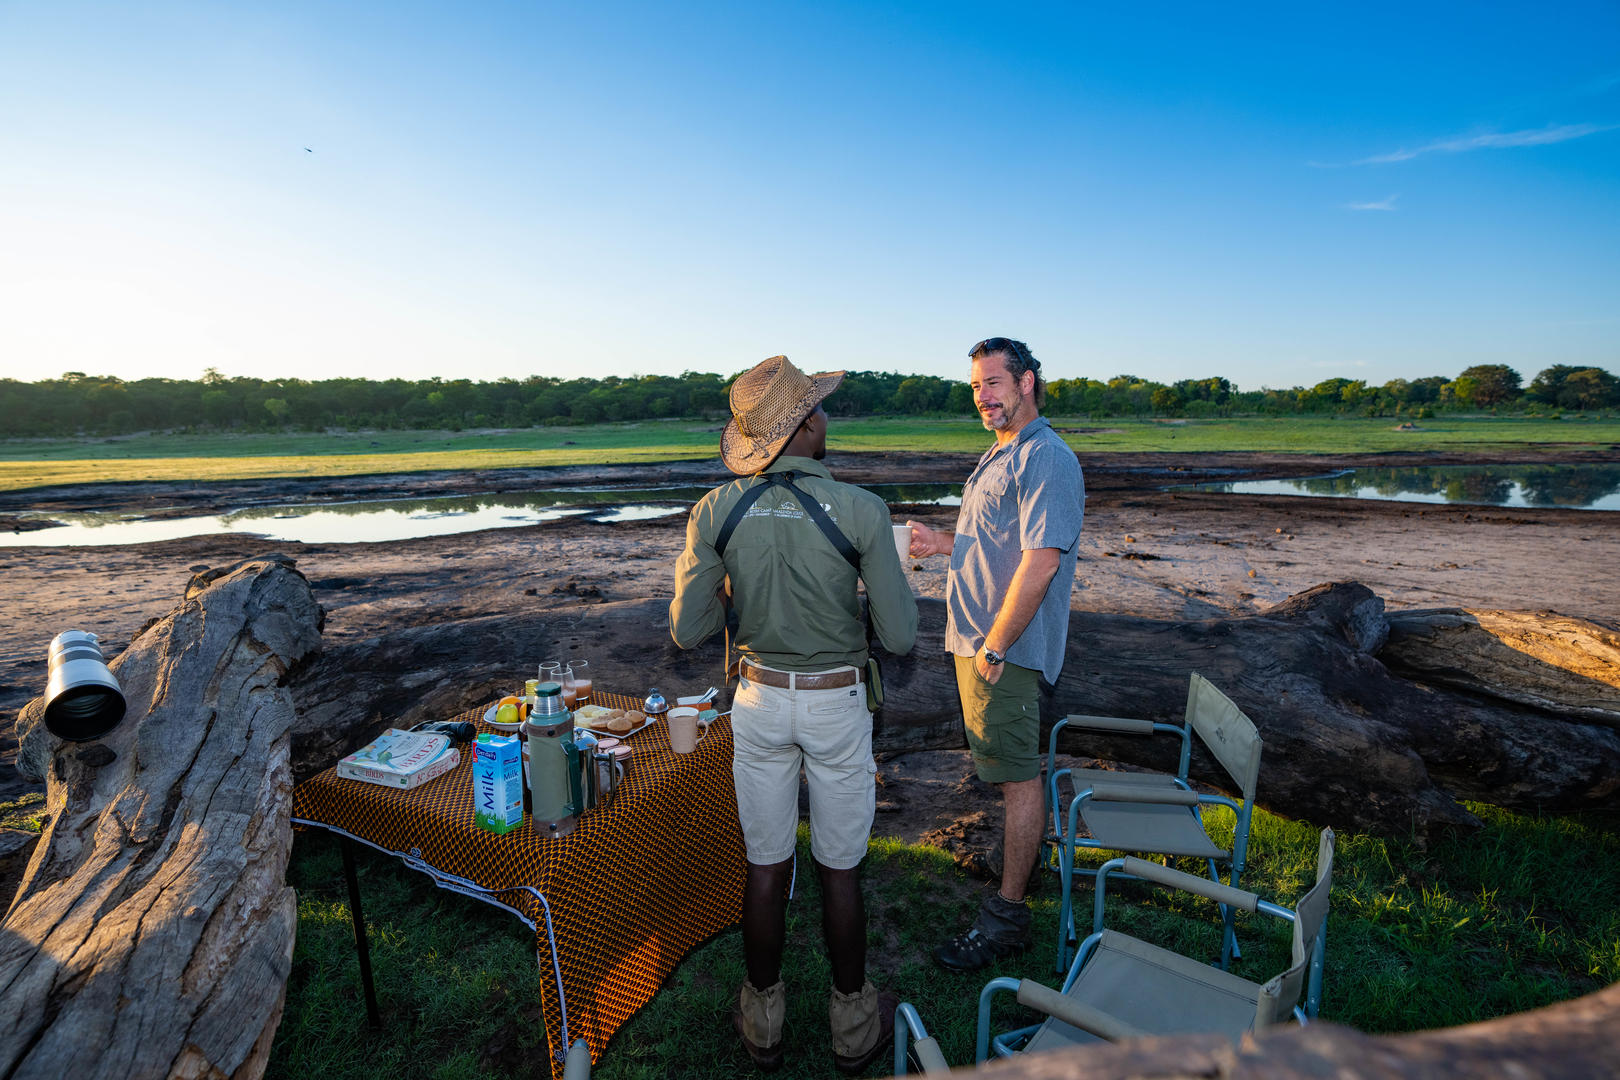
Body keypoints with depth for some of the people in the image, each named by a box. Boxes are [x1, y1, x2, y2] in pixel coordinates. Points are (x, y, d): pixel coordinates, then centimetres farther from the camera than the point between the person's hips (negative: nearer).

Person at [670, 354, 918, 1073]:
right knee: (840, 870, 16)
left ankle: (763, 1022, 38)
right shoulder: (862, 511, -16)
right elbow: (899, 637, -12)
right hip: (837, 705, -2)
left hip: (758, 703, 2)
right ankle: (852, 1025, 37)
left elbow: (687, 631, -6)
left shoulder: (716, 510, -9)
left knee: (765, 867, 18)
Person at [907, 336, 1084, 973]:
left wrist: (994, 648, -22)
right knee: (1011, 770, 23)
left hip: (1007, 649, -10)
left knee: (1019, 777, 2)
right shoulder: (1000, 456, 16)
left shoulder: (1047, 460, -17)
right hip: (979, 641, 10)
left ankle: (1006, 917, 14)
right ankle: (1028, 852, 42)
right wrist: (944, 544, 7)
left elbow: (1040, 561, -25)